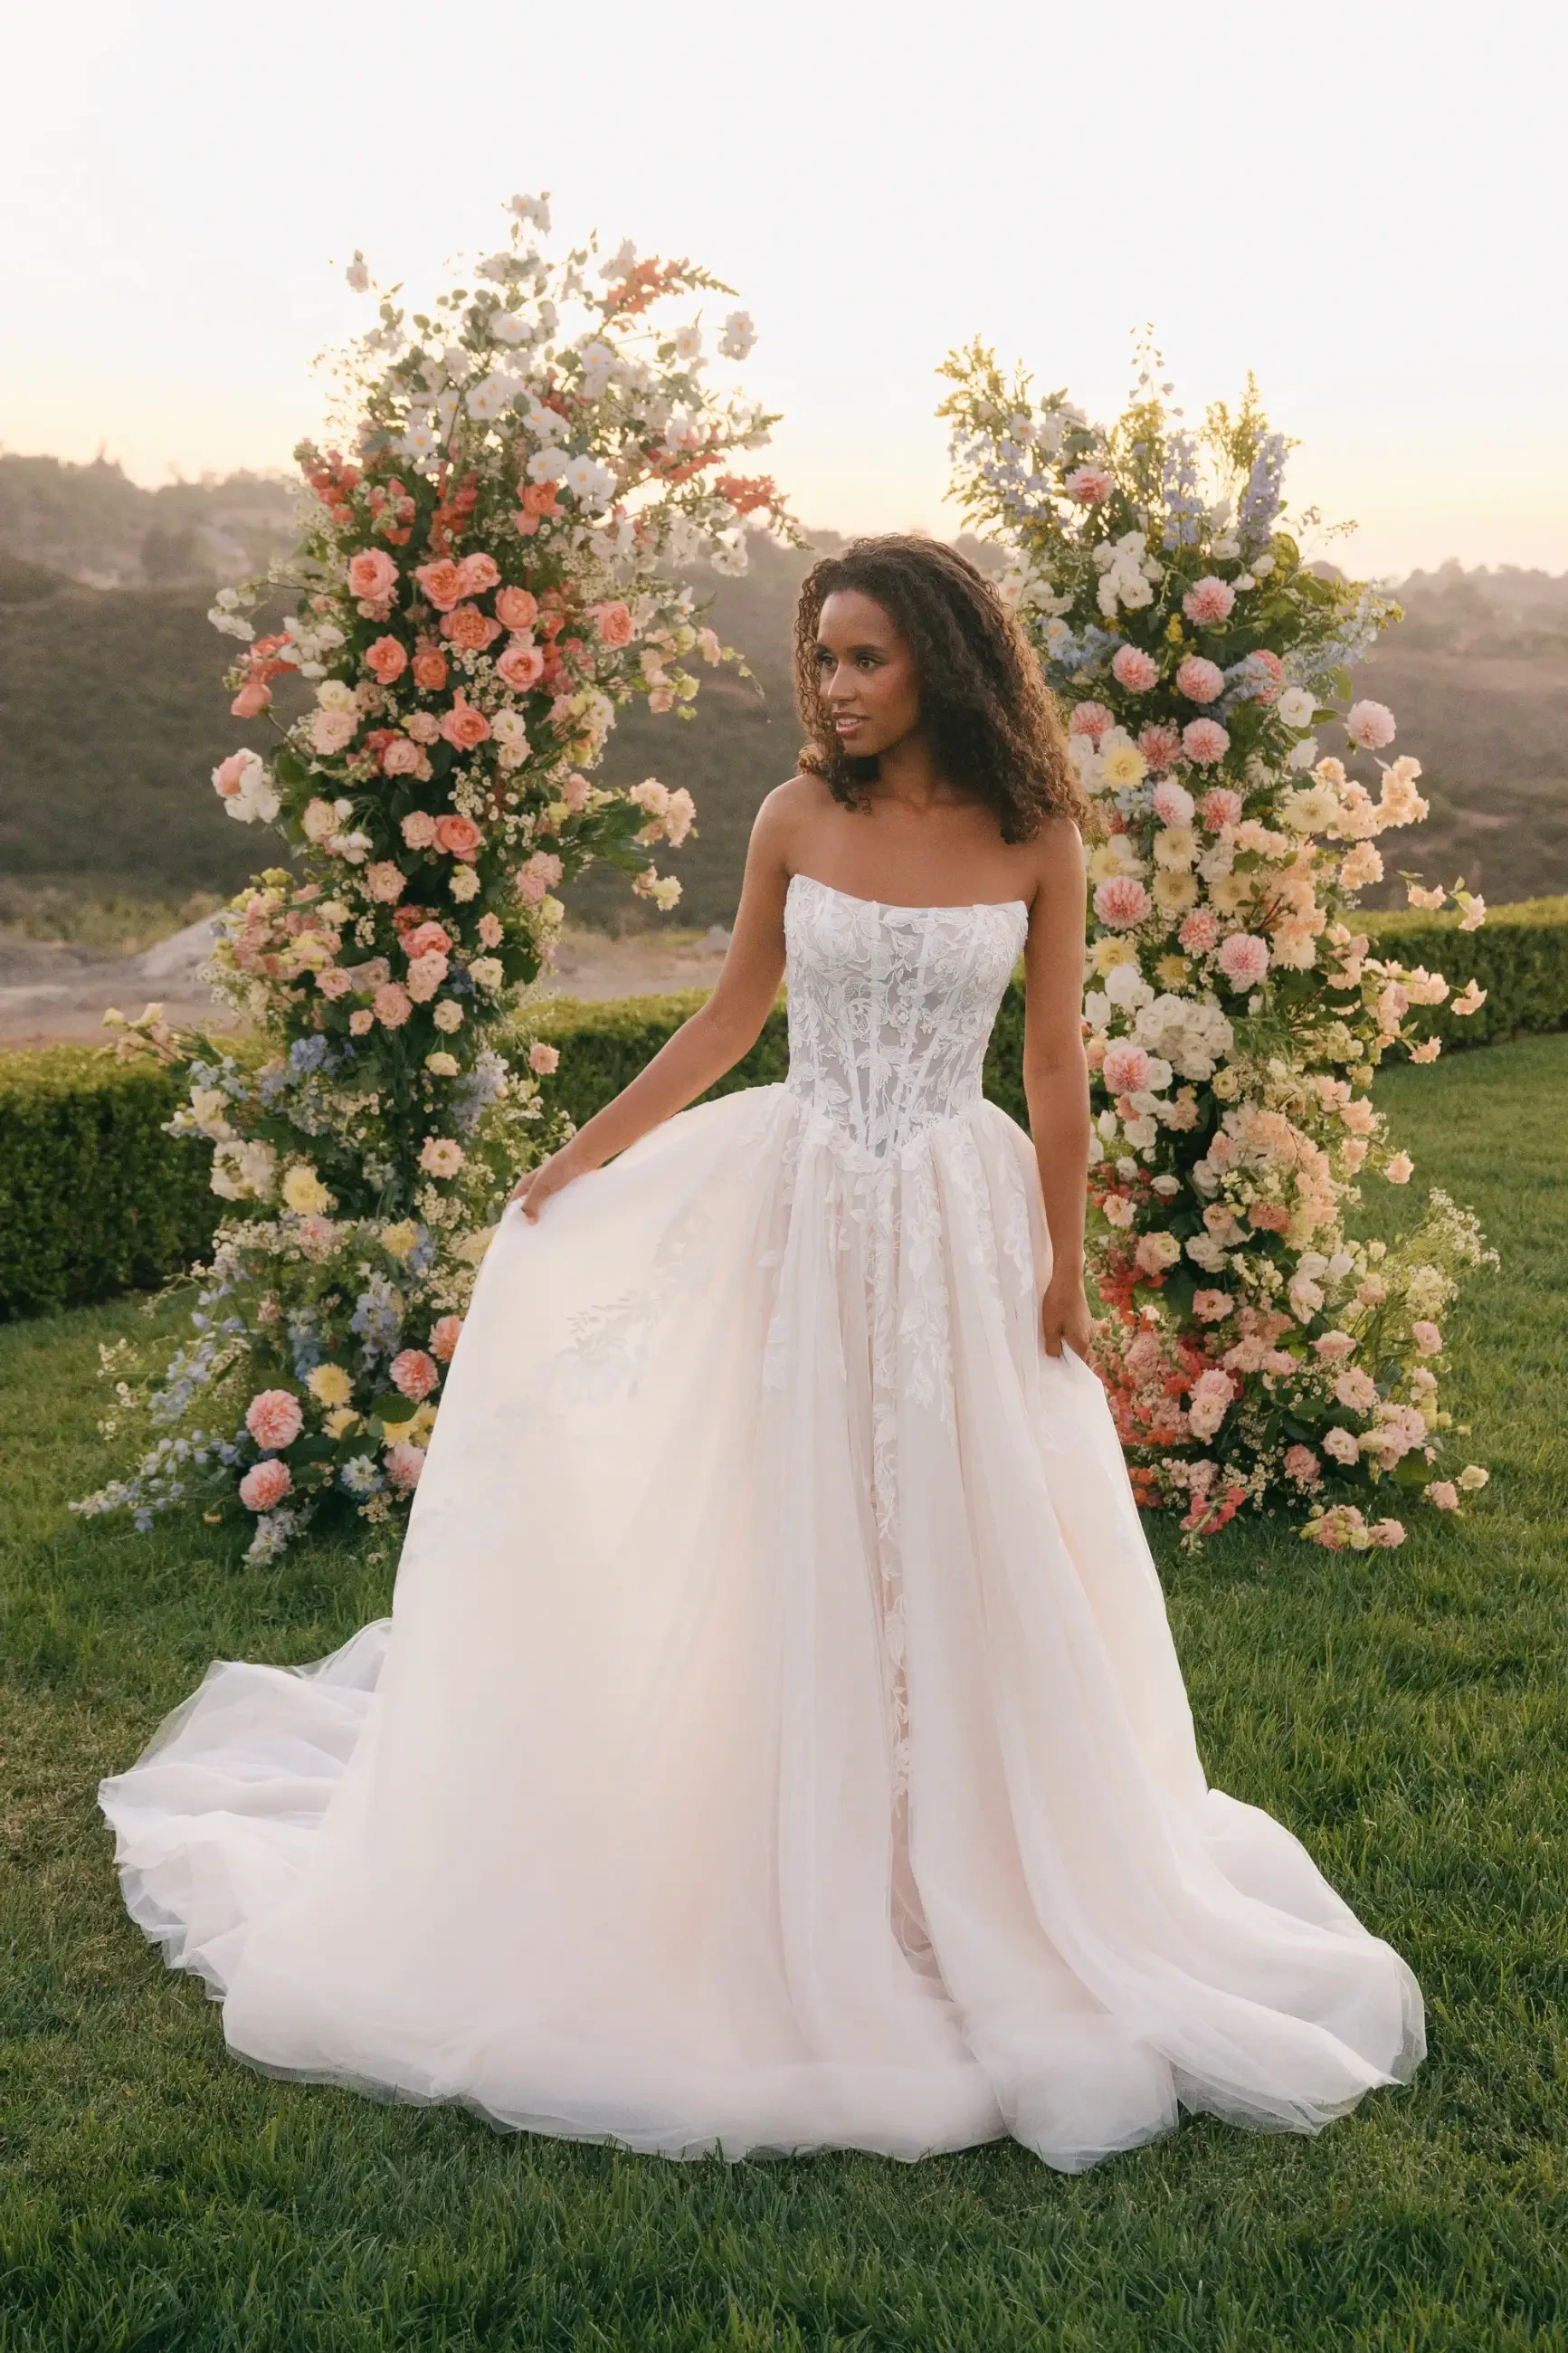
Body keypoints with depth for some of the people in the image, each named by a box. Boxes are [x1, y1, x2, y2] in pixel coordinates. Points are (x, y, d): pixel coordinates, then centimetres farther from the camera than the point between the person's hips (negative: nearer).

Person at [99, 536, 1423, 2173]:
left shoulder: (1034, 837, -3)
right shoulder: (798, 820, -1)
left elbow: (1055, 1065, 1)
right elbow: (730, 1015, 8)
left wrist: (1065, 1266, 0)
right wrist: (580, 1158, 7)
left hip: (958, 1222, 0)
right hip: (796, 1205, 1)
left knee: (966, 1546, 6)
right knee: (782, 1542, 7)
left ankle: (961, 1879, 26)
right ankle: (792, 1885, 25)